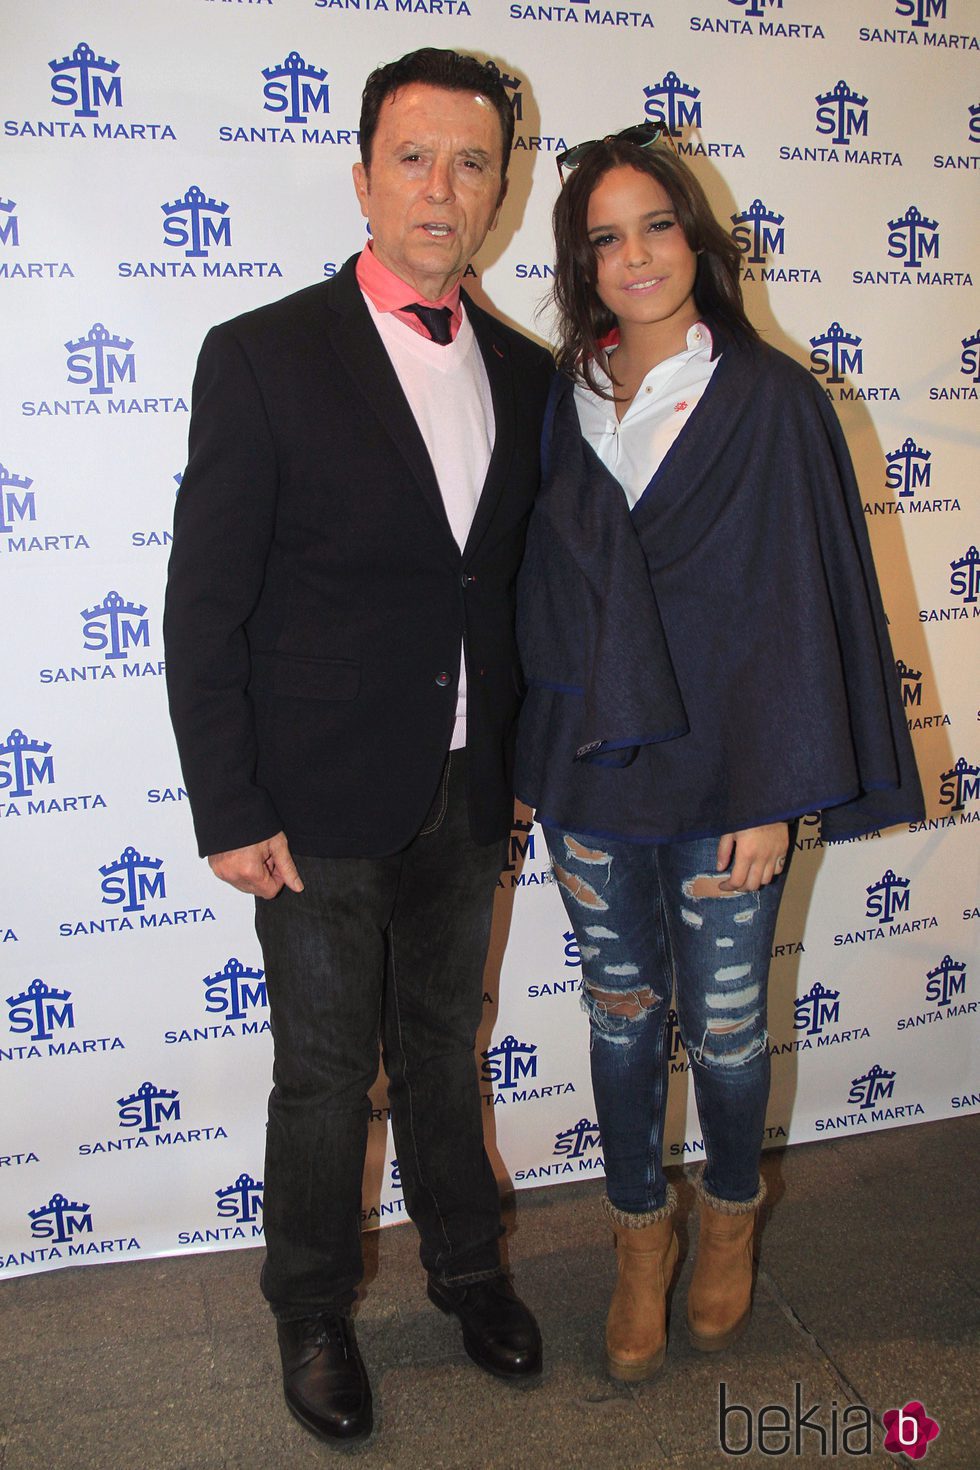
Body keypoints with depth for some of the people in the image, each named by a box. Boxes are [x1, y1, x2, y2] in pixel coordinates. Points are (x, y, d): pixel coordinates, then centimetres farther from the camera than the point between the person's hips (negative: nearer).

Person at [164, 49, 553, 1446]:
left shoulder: (526, 373, 5)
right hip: (324, 802, -4)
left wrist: (522, 760, 8)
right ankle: (314, 1315, 37)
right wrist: (229, 813, -13)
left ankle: (464, 1263, 45)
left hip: (468, 794, 4)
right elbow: (205, 608, -11)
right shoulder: (262, 357, -10)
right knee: (326, 1074, 12)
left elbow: (522, 582, 11)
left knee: (445, 1045, 22)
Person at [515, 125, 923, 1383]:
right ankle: (640, 1241, 36)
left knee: (724, 1026, 11)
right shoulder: (568, 401, 4)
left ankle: (728, 1220, 40)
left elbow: (794, 603, -10)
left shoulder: (770, 399, -7)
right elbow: (549, 593, 8)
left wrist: (772, 796, -13)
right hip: (590, 768, 3)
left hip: (716, 776, -3)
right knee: (621, 1015, 15)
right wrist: (537, 763, 5)